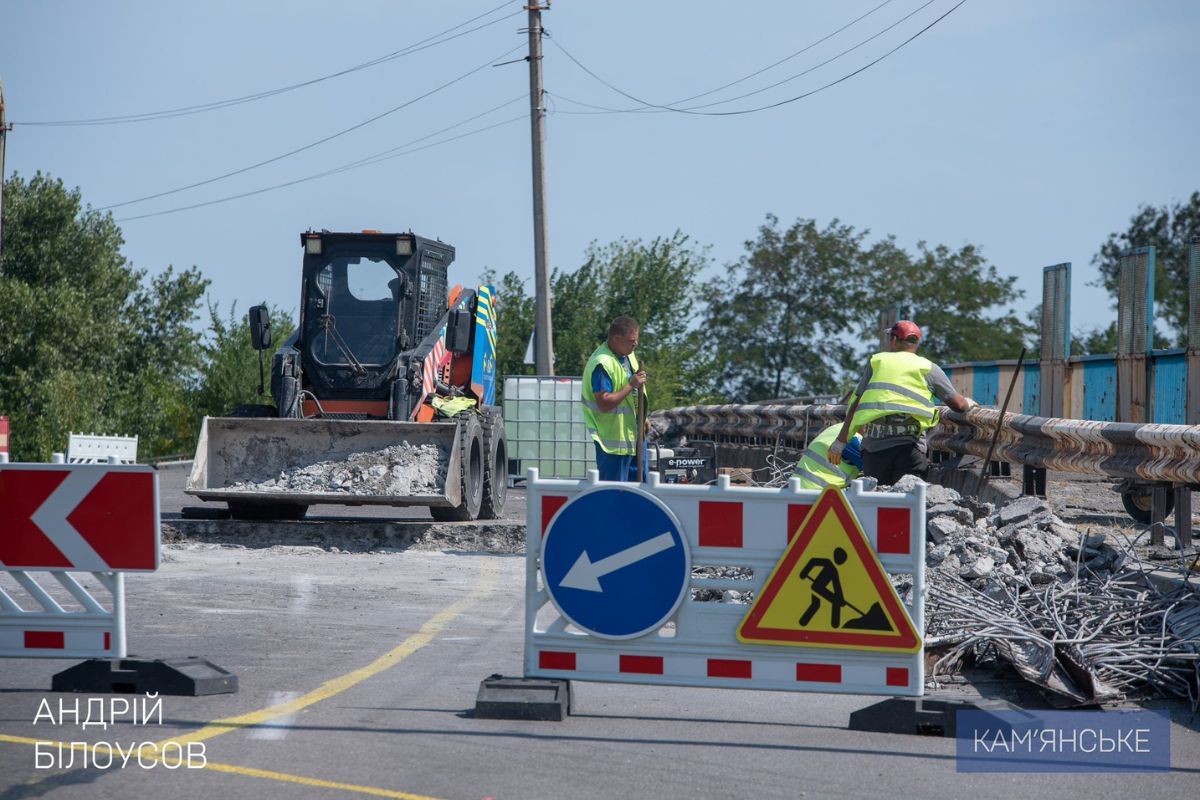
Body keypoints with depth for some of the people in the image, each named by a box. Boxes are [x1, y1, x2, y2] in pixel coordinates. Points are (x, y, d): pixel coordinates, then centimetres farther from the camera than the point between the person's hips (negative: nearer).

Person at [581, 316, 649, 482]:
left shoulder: (629, 355, 6)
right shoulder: (602, 364, -25)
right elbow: (604, 404, -30)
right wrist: (631, 385, -27)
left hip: (633, 433, 9)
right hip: (614, 439, -9)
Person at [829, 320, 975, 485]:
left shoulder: (877, 362, 13)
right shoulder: (928, 368, 10)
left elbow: (856, 405, 9)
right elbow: (958, 404, 9)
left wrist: (840, 442, 11)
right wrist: (969, 403, 33)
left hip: (873, 444, 2)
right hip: (908, 445, -2)